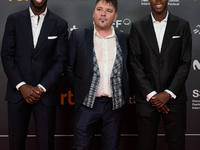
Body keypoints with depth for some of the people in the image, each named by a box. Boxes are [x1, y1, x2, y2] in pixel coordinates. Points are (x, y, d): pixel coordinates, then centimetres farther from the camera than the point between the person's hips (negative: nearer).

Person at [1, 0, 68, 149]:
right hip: (17, 92, 1)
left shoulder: (60, 24, 2)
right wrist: (21, 86, -9)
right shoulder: (13, 20, 5)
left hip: (45, 93, -1)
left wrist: (41, 88, -10)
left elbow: (60, 60, -1)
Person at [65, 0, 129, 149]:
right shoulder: (78, 36, 1)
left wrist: (123, 90, 3)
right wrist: (82, 87, 0)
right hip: (87, 103, -1)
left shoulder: (124, 39, 6)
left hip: (115, 104, 2)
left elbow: (129, 68, 14)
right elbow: (69, 67, 6)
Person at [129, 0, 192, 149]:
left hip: (174, 97, 0)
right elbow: (135, 63, 0)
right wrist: (150, 94, -8)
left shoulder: (182, 25, 4)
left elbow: (185, 63, 0)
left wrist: (168, 93, -9)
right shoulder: (138, 27, 4)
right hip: (146, 97, 0)